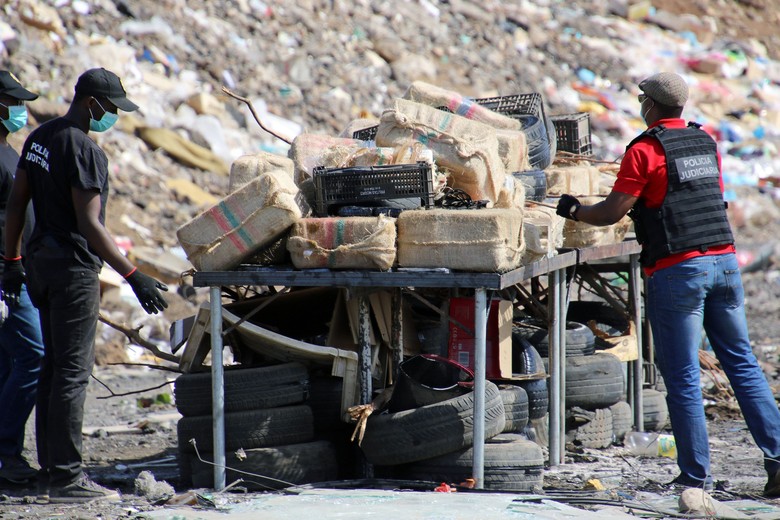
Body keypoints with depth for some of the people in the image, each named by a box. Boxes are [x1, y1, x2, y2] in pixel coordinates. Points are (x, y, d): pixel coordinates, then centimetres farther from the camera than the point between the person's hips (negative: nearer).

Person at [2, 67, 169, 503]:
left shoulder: (40, 137, 10)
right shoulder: (84, 150, -17)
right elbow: (90, 225, -22)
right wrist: (134, 276, -22)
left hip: (41, 261, 9)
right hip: (74, 268, -9)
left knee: (55, 368, 14)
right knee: (73, 372, -6)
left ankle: (51, 469, 18)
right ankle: (67, 478, -6)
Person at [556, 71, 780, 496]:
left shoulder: (645, 150, -7)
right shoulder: (706, 143, 13)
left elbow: (612, 212, -8)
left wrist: (574, 211, 11)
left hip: (678, 270, -6)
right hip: (724, 262, 6)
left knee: (682, 376, 0)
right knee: (741, 363, 10)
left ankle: (696, 474, 1)